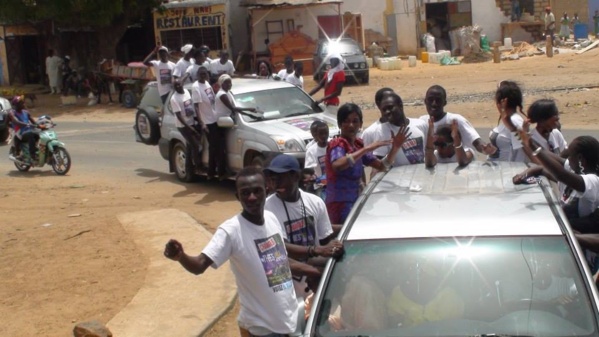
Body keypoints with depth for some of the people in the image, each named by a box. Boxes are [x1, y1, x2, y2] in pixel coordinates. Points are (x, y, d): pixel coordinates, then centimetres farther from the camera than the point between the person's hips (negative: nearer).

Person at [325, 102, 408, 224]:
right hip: (340, 204, -8)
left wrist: (395, 148, -6)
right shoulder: (337, 145, -13)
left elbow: (382, 166, 11)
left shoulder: (358, 145, 10)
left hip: (354, 201, 8)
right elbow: (337, 166, -36)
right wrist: (367, 149, -33)